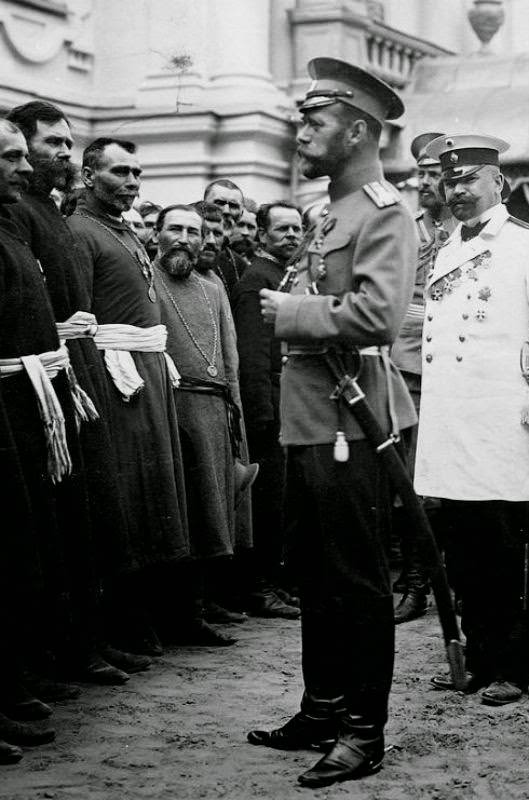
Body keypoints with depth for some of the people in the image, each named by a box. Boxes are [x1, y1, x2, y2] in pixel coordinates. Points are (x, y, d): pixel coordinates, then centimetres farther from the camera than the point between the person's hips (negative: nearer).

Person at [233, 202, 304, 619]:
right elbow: (253, 355, -16)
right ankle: (261, 588, 2)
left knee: (284, 502, 11)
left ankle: (275, 581, 19)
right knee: (271, 501, -5)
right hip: (272, 406, -9)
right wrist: (265, 414, -20)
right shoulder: (257, 279, -9)